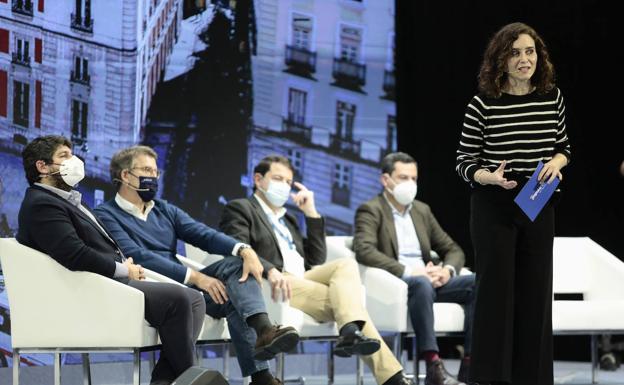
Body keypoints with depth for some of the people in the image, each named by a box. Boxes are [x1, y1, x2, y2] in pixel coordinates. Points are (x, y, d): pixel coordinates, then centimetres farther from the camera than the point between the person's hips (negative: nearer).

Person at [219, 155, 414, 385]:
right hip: (271, 286, -7)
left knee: (346, 265, -21)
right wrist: (270, 270, -29)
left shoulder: (288, 219, 33)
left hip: (303, 280, 7)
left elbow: (316, 260, 22)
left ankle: (350, 333, -42)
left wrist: (311, 213, 17)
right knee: (343, 298, -25)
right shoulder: (240, 209, 10)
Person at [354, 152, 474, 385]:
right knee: (421, 284, -39)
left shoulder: (422, 210, 22)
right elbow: (364, 250, -18)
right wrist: (407, 271, -24)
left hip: (427, 280, 6)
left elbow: (453, 249, 21)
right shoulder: (370, 210, 1)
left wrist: (448, 270, -4)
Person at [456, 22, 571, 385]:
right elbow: (465, 163, -4)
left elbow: (563, 147, 15)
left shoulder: (553, 97, 2)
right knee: (496, 289, 0)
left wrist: (557, 162, -8)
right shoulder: (483, 104, -9)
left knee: (536, 290, 7)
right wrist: (491, 177, -23)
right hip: (495, 209, -4)